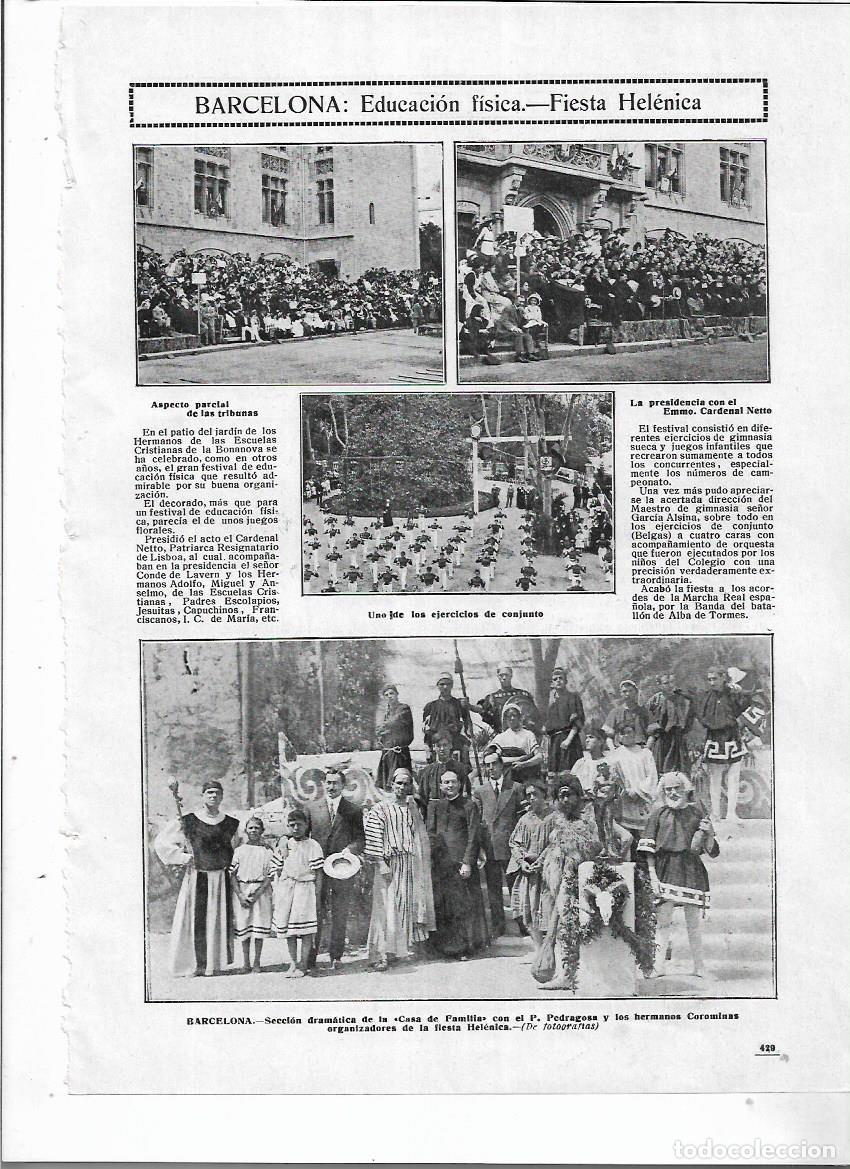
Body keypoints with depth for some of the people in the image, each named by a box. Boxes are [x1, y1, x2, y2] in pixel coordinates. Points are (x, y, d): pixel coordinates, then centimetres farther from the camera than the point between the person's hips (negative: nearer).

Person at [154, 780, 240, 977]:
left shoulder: (231, 824, 7)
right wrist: (185, 857, -5)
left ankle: (215, 964, 14)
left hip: (222, 878, 3)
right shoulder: (188, 822, -2)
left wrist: (233, 863, 7)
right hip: (197, 878, -3)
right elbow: (161, 842, 0)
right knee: (194, 921, -3)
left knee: (219, 921, 4)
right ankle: (192, 965, 6)